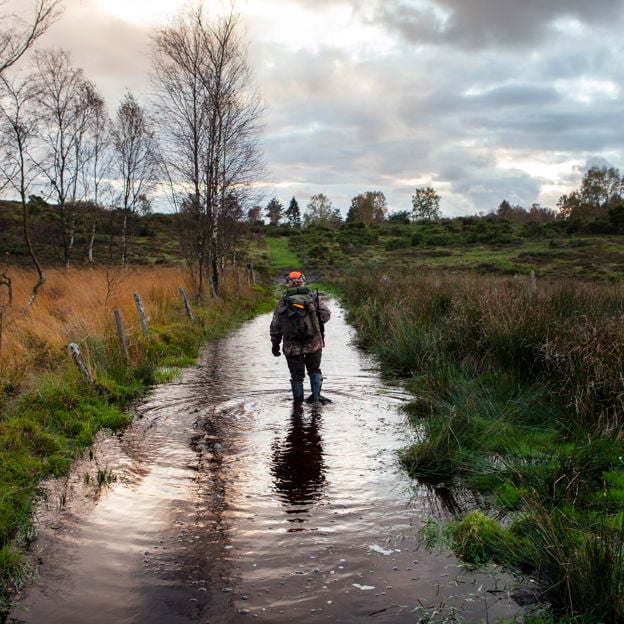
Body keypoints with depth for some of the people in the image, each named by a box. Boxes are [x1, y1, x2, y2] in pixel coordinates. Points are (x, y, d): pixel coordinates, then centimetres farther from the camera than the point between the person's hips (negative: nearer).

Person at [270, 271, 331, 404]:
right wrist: (316, 321, 11)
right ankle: (315, 397, 15)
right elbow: (326, 314, -9)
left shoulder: (282, 302, 3)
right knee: (314, 370, 20)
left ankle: (298, 403, 15)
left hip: (292, 346, 0)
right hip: (314, 343, 0)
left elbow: (275, 326, 3)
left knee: (297, 375, 10)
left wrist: (275, 344, 11)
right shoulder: (313, 297, 1)